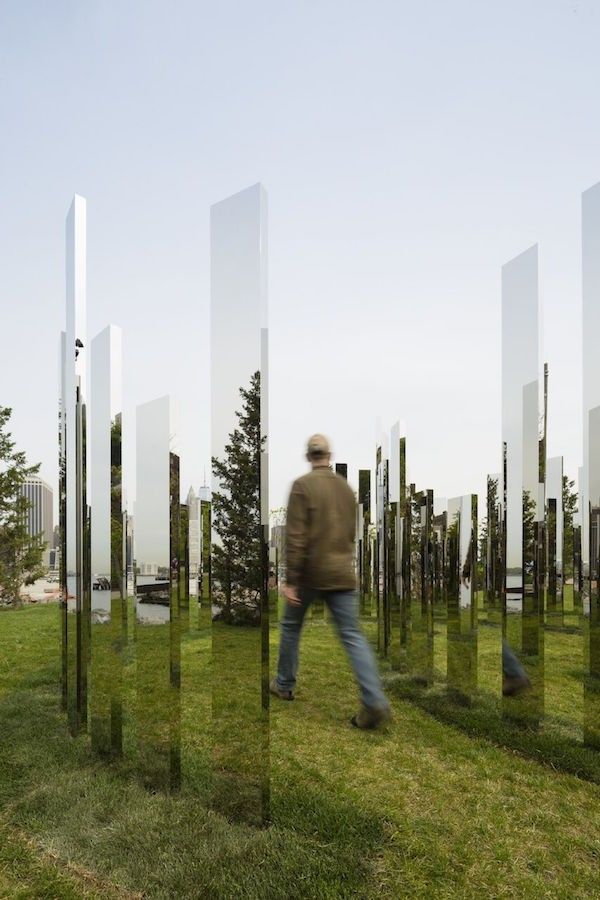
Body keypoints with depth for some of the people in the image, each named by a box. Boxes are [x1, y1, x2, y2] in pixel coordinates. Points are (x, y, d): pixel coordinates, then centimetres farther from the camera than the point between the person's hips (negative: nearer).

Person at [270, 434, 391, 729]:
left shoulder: (302, 485, -9)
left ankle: (284, 685, 32)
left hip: (310, 572, -4)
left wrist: (290, 579, -12)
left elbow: (295, 536, -14)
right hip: (341, 573, 4)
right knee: (352, 635, 2)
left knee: (291, 626, 18)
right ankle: (375, 702, -8)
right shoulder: (346, 486, 9)